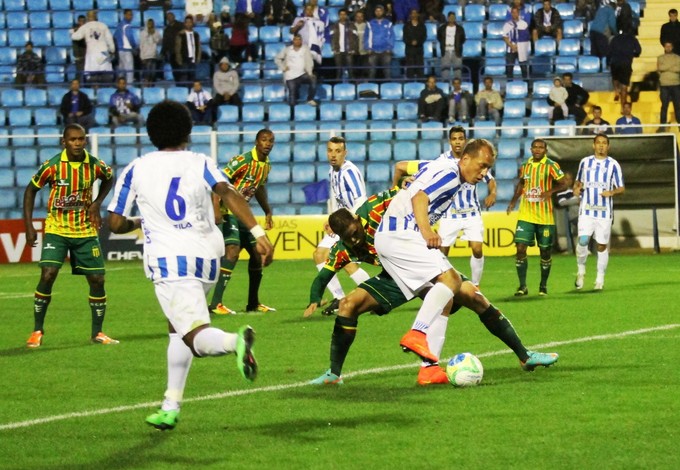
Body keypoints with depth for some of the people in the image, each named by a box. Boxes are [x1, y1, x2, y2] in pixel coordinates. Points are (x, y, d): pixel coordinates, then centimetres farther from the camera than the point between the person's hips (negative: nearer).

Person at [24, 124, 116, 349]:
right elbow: (31, 190, -1)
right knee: (48, 275, -17)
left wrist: (97, 203, 2)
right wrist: (29, 226, -6)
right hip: (56, 229, -3)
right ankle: (37, 331, -3)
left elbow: (109, 178, 16)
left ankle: (97, 332, 16)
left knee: (97, 279, 1)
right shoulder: (52, 166, -14)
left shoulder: (94, 165, -7)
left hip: (86, 231, 3)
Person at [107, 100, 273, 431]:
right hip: (208, 257, 4)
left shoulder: (135, 170, 9)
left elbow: (115, 223, 9)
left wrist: (137, 224, 31)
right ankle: (171, 407, 24)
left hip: (168, 259, -4)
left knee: (198, 338, -13)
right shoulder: (201, 163, 11)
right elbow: (229, 194, -8)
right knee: (178, 326, 26)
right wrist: (257, 233, -16)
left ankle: (234, 341, -49)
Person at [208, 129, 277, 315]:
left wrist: (268, 212, 27)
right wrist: (218, 208, -31)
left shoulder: (266, 165, 7)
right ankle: (215, 304, -23)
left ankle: (253, 303, 26)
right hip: (228, 211, -9)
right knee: (233, 250, -23)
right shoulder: (243, 161, -20)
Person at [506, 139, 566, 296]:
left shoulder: (551, 166, -6)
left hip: (544, 217, -3)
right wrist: (513, 201, 11)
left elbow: (562, 184, -7)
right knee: (520, 248, -8)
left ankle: (543, 286, 22)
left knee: (545, 251, 6)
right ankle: (522, 286, -1)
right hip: (525, 216, 3)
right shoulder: (525, 165, 7)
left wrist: (551, 191, -26)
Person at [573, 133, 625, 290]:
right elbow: (578, 181, 22)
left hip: (605, 211, -1)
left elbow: (622, 188, 3)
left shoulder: (613, 165, 1)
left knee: (602, 245, 3)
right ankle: (581, 271, 7)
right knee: (583, 241, -16)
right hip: (586, 210, 1)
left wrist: (612, 192, -18)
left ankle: (600, 280, 15)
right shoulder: (585, 162, 8)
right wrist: (576, 188, -1)